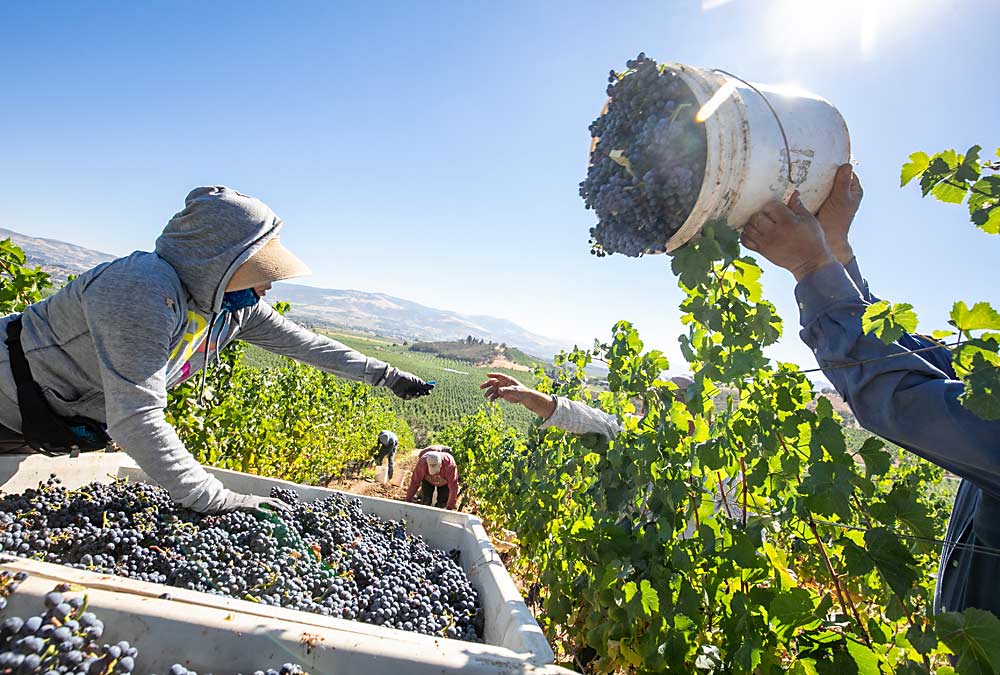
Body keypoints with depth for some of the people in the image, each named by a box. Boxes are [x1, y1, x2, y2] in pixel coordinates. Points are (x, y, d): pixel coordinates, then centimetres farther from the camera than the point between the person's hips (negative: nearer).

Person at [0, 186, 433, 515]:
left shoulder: (236, 306, -12)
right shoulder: (143, 292, -38)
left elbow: (302, 343, -2)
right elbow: (137, 419, -41)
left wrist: (382, 374, 1)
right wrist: (213, 500, -38)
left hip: (79, 428, 7)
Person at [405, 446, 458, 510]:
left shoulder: (449, 464, -44)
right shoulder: (422, 462, -39)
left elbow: (453, 487, -38)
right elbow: (414, 482, -27)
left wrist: (449, 508, -38)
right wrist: (408, 501, -24)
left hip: (444, 482, -1)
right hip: (428, 481, 1)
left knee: (442, 504, -7)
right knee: (425, 502, -8)